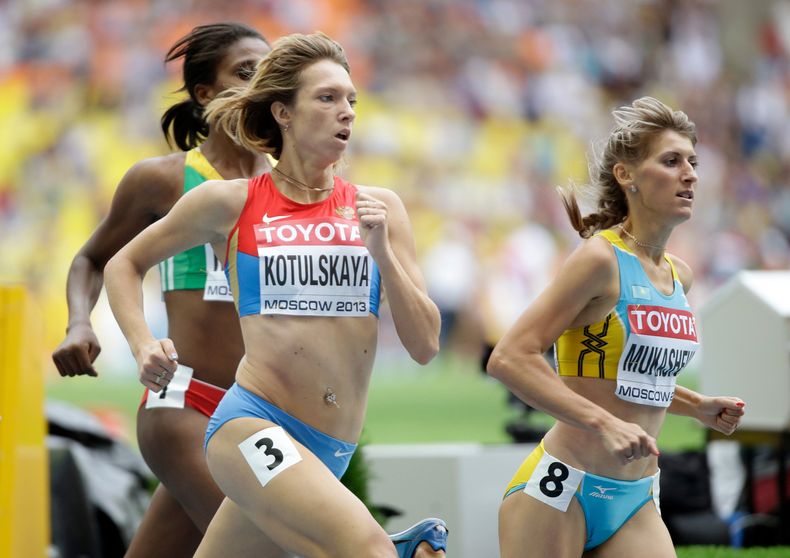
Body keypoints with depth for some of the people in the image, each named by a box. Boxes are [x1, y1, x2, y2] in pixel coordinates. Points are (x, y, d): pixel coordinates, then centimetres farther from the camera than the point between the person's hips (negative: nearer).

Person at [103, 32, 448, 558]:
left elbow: (425, 345, 4)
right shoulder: (229, 203, 1)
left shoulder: (378, 208, 8)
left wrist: (381, 251, -7)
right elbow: (125, 264, 16)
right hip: (253, 426, -4)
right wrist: (144, 347, 0)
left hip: (329, 452, 4)